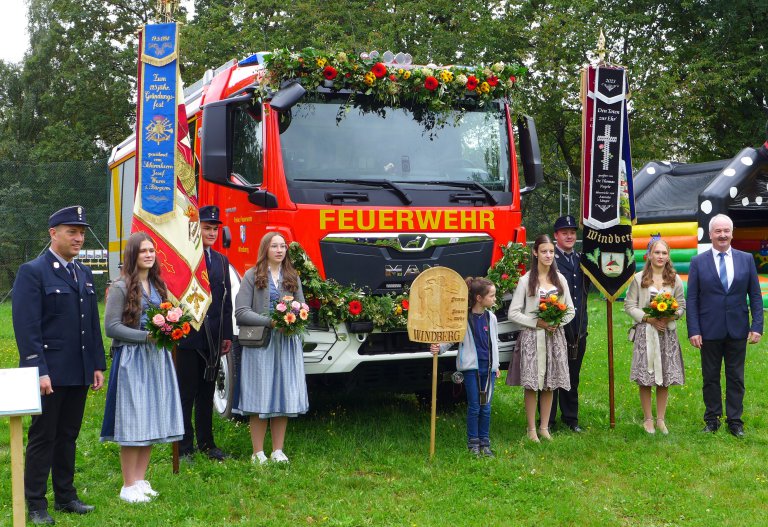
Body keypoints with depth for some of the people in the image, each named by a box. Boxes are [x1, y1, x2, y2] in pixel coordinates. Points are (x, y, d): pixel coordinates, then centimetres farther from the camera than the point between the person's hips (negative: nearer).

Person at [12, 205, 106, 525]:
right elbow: (27, 327, -14)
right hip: (50, 372, -6)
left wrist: (98, 365, 11)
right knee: (42, 438, 2)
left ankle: (66, 497, 24)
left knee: (68, 437, 14)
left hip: (79, 373, 7)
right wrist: (39, 371, -19)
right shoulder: (33, 272, -8)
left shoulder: (84, 274, 14)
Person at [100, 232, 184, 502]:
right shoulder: (121, 287, -8)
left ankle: (140, 479, 18)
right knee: (133, 422, -5)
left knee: (152, 420, 8)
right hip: (131, 358, -7)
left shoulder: (157, 285, 13)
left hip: (157, 358, 7)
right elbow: (111, 327, -12)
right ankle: (128, 485, 4)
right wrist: (146, 336, -17)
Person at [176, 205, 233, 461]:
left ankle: (206, 443, 23)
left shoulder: (221, 261, 14)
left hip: (213, 338, 6)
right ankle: (184, 447, 7)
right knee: (186, 394, 1)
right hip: (187, 336, -6)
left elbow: (227, 302, 14)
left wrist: (227, 335, 9)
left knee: (207, 393, 14)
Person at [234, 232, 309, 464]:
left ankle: (278, 451, 13)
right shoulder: (252, 275, 1)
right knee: (260, 398, -2)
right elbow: (241, 312, -6)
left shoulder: (292, 277, 13)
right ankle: (258, 453, 6)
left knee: (285, 397, 4)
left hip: (288, 343, 4)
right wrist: (270, 321, -17)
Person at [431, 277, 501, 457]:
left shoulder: (491, 317, 7)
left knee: (486, 407, 7)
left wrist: (496, 365, 18)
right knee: (474, 406, 0)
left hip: (488, 367, 4)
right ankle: (473, 443, 12)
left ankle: (485, 443, 16)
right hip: (471, 366, -4)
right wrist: (439, 348, -23)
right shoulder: (464, 318, -9)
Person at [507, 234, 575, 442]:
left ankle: (544, 427, 17)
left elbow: (570, 310, 13)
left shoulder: (560, 279, 9)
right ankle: (532, 429, 6)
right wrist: (537, 323, -13)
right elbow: (513, 313, -5)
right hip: (532, 337, -4)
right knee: (532, 384, -3)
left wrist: (558, 322, -6)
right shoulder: (526, 280, -3)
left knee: (549, 384, 7)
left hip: (555, 336, 4)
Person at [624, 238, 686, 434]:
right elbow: (629, 306, 0)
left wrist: (672, 316, -11)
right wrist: (648, 318, -12)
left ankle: (661, 419, 17)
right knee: (645, 380, -1)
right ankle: (648, 419, 14)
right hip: (645, 332, -2)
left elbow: (682, 306, 11)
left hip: (667, 333, 2)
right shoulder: (639, 278, -2)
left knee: (665, 379, 5)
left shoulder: (675, 279, 5)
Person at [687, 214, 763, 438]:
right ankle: (712, 419, 20)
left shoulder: (746, 259, 3)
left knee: (736, 378, 8)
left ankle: (735, 421, 17)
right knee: (710, 377, 9)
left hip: (738, 331, 1)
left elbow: (755, 295, 4)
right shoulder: (698, 262, -1)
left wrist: (757, 326, -4)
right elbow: (692, 299, -2)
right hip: (710, 331, -1)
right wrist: (693, 331, -8)